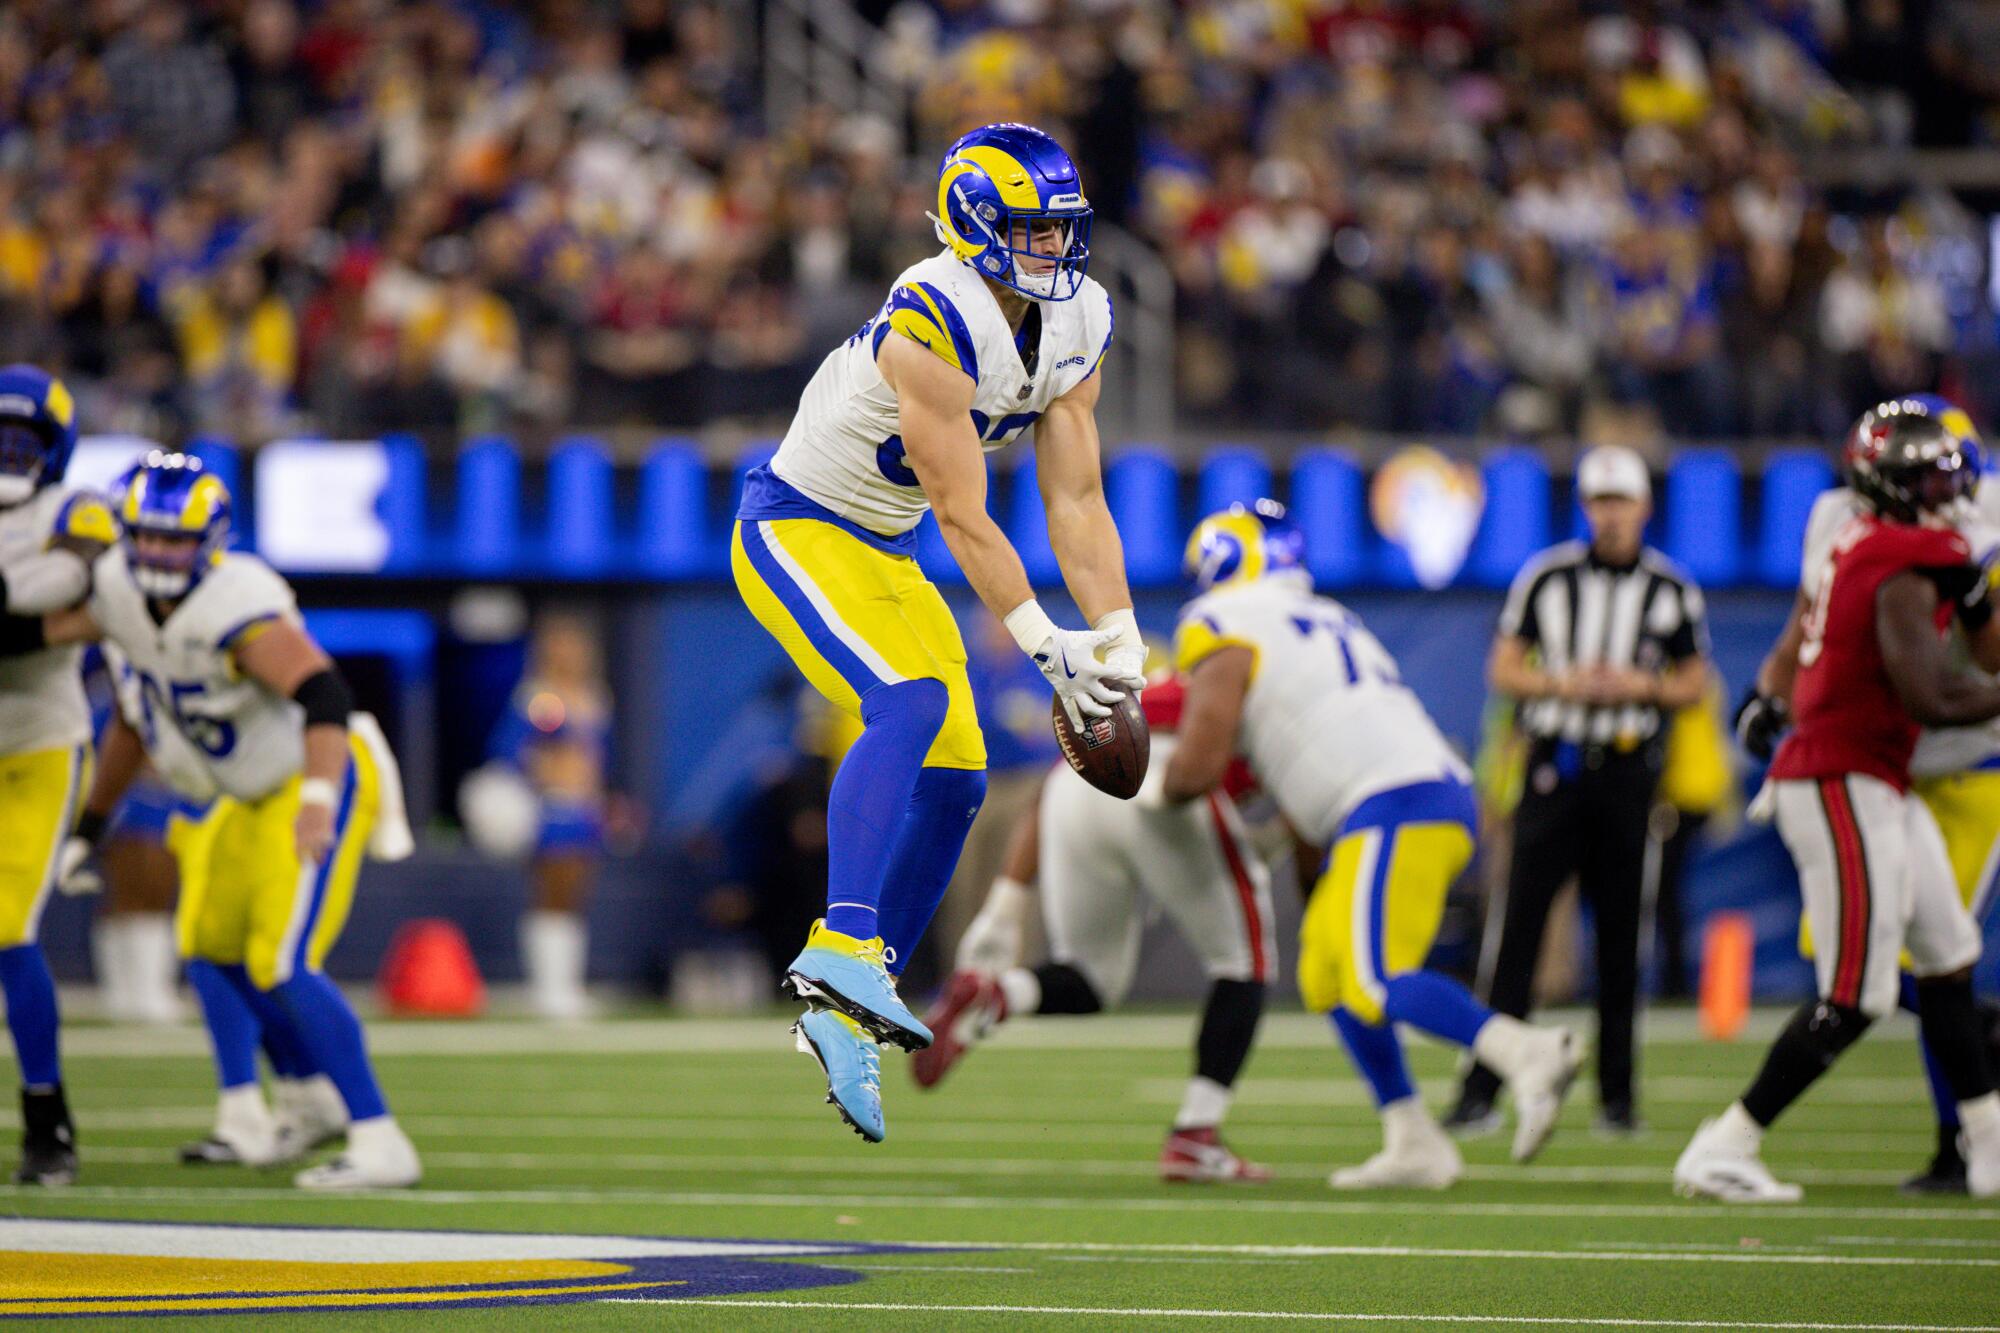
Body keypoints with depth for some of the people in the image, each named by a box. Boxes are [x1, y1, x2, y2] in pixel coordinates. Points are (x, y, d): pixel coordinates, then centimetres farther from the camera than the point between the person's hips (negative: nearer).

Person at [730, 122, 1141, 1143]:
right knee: (910, 704, -31)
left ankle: (843, 1013, 11)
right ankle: (843, 948, -40)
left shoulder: (1076, 327, -2)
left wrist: (1118, 636, -11)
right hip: (795, 531, -9)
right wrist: (1046, 646, -28)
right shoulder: (930, 326, -28)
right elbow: (963, 518, -26)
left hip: (885, 555, 9)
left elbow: (1076, 499, -1)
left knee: (954, 780, 2)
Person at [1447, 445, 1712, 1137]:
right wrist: (1563, 684, -13)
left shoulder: (1672, 590, 4)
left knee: (1620, 937, 5)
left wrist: (1641, 686, -10)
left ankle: (1616, 1092, 13)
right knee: (1520, 929, -5)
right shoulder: (1547, 578, 2)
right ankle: (1481, 1090, -7)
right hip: (1555, 763, -1)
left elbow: (1694, 682, 9)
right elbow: (1503, 670, 5)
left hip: (1628, 771, 1)